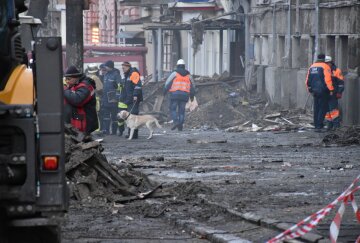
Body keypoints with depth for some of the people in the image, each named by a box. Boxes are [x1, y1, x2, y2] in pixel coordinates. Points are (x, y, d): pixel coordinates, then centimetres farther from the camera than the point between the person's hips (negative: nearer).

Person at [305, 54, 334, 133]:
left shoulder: (312, 67, 12)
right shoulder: (325, 67, -9)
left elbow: (308, 80, 14)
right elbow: (328, 80, -17)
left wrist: (310, 89, 23)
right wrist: (331, 89, -10)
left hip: (315, 91, 6)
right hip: (323, 91, -6)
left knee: (316, 109, 15)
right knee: (323, 109, -3)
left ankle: (316, 125, 18)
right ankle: (318, 126, -12)